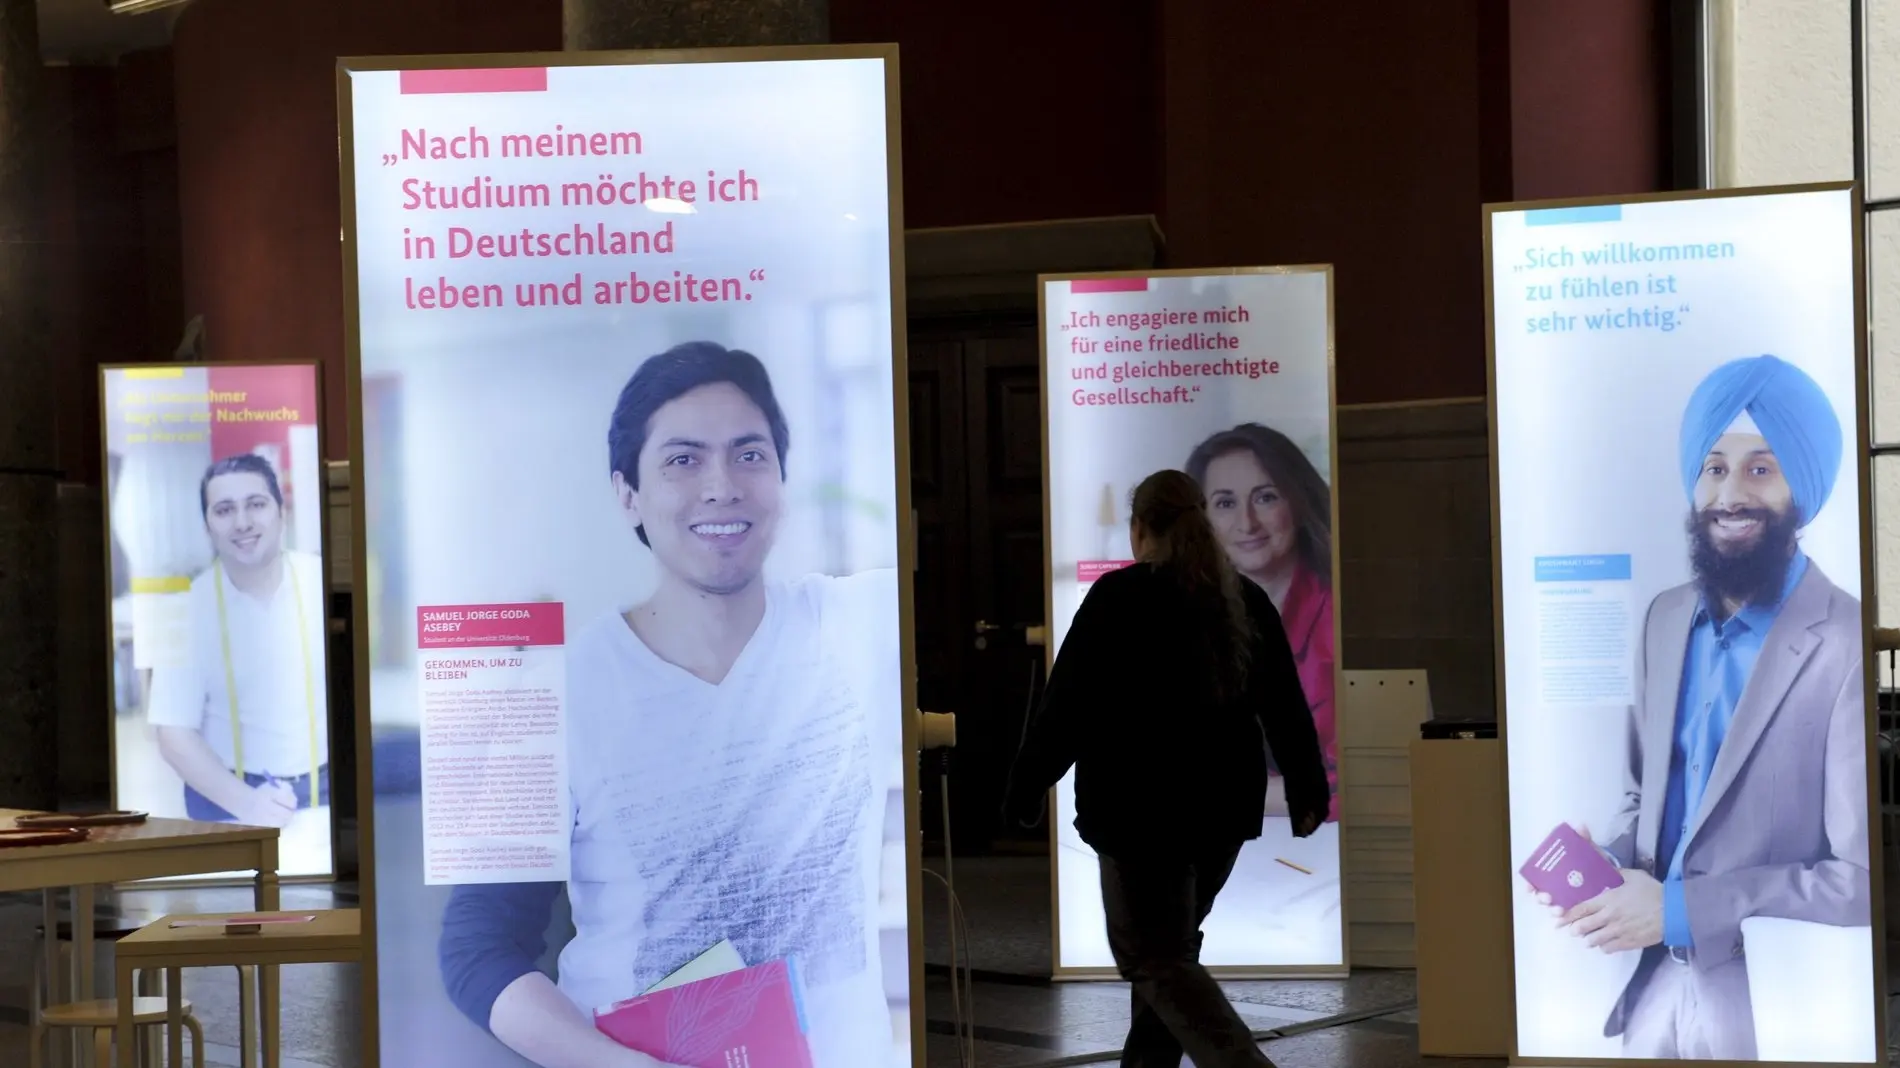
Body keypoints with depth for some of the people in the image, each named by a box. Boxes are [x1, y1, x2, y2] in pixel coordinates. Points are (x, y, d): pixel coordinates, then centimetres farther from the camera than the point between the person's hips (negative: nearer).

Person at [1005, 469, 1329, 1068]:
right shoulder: (1245, 600, 7)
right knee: (1171, 945, 21)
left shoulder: (1118, 598, -9)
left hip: (1141, 807, -6)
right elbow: (1286, 706, 8)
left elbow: (1067, 703, -11)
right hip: (1225, 804, 6)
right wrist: (1307, 791, 15)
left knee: (1155, 959, -2)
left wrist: (1026, 789, -3)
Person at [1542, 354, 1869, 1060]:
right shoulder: (1667, 620, 5)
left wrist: (1679, 909, -19)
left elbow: (1864, 878, -20)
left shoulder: (1849, 646, -18)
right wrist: (1608, 869, -4)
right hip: (1660, 988, 6)